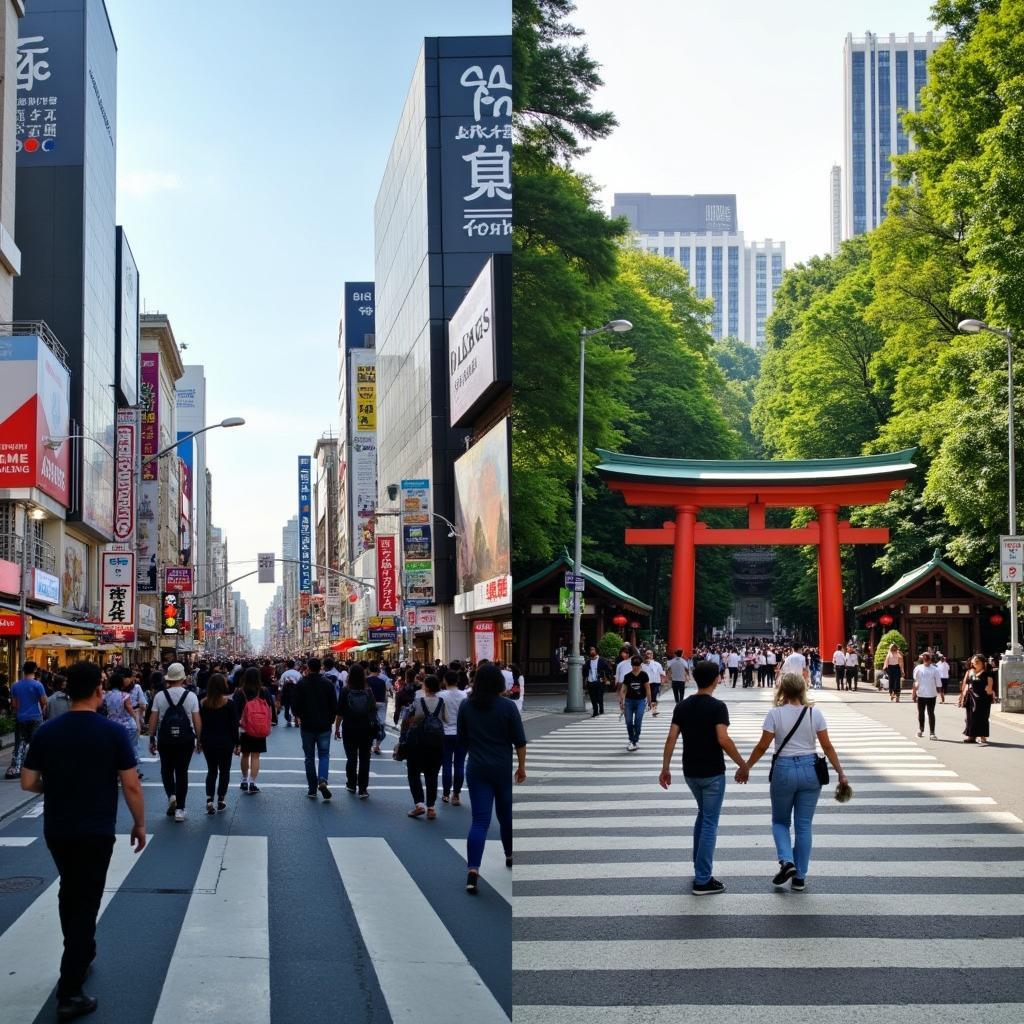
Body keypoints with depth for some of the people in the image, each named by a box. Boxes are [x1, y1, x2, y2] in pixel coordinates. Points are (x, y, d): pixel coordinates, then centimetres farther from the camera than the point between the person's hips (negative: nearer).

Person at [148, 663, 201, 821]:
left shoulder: (159, 696, -4)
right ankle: (179, 810, 7)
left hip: (165, 740, 0)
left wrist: (152, 739, 8)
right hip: (186, 740, 0)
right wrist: (199, 739, 7)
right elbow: (197, 720, -4)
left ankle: (171, 795, -3)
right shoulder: (191, 696, -5)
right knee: (182, 772, 7)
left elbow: (153, 720, -2)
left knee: (166, 769, 20)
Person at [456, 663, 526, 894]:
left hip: (477, 769, 1)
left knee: (480, 820, -5)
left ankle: (473, 871, -19)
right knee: (506, 814, 20)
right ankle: (510, 855, 40)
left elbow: (461, 738, 10)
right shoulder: (508, 706, -7)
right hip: (504, 768, -1)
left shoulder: (466, 706, -1)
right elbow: (520, 741, -5)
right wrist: (522, 766, 5)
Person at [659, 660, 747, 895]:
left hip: (690, 772, 6)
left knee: (703, 815, 26)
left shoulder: (682, 706, 2)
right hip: (712, 772, -6)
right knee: (710, 823, 0)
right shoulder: (717, 706, -15)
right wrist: (742, 764, -14)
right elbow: (723, 739, -24)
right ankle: (702, 880, -1)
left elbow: (671, 738, -3)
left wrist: (665, 768, 2)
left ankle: (701, 868, 28)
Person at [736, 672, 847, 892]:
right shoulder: (815, 714, -2)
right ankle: (799, 877, 13)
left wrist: (745, 768, 5)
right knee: (804, 826, 10)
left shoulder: (775, 714, -8)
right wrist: (840, 772, 7)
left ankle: (786, 861, -6)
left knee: (780, 821, 18)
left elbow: (762, 747, -7)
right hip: (810, 771, 2)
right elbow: (827, 746, -1)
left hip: (783, 770, -2)